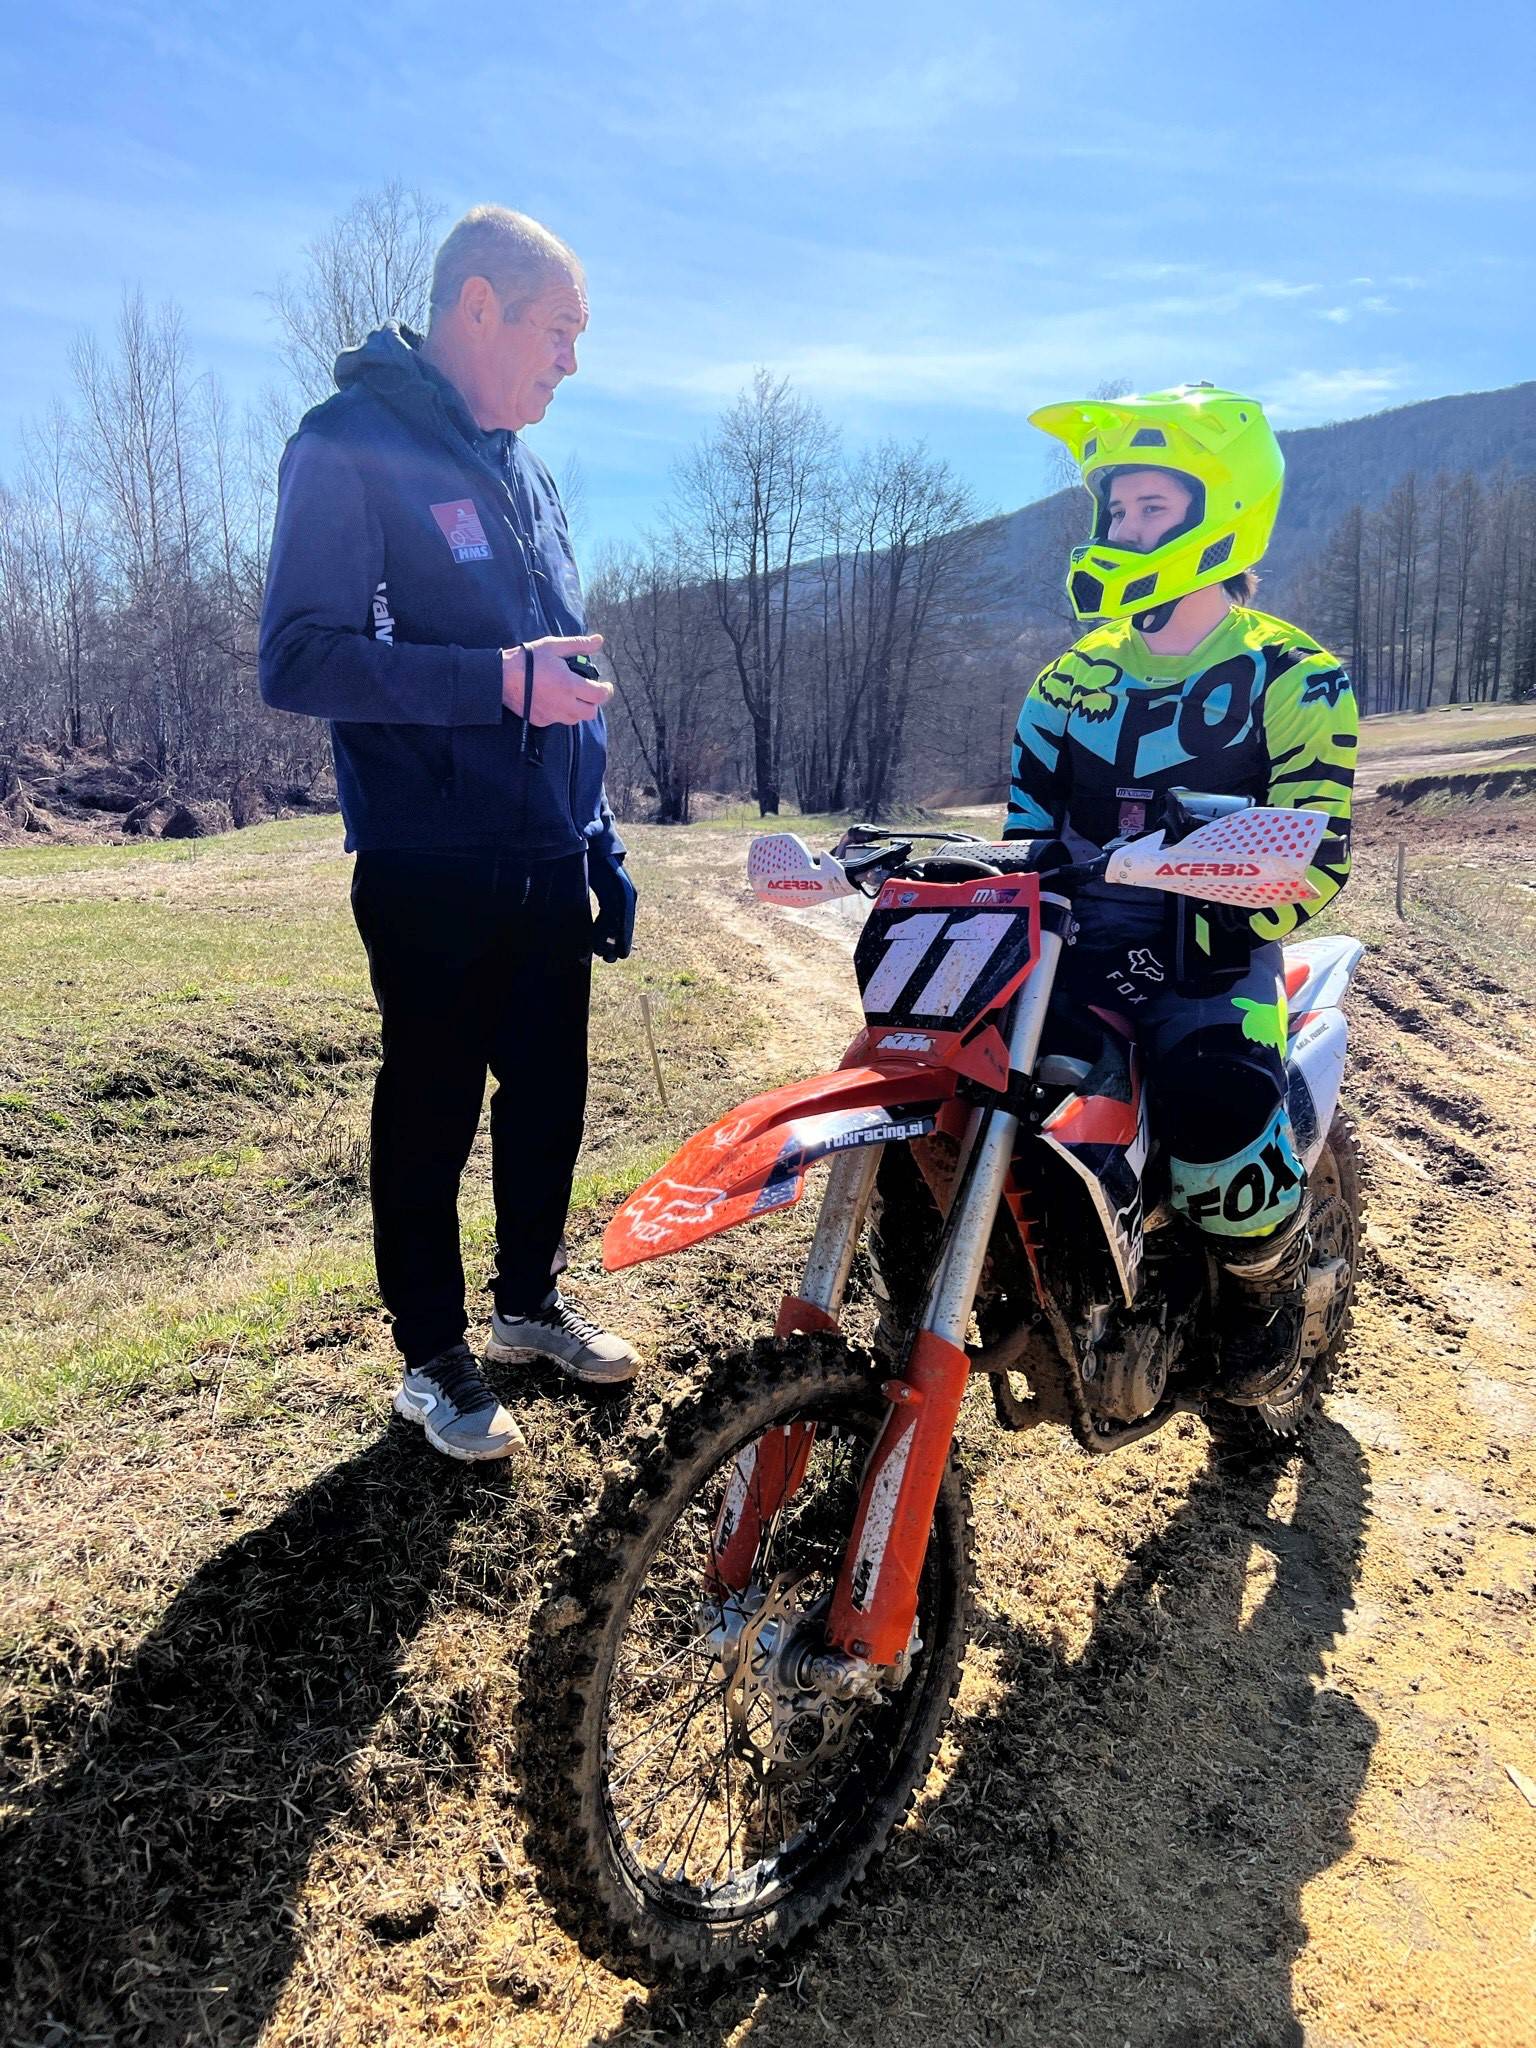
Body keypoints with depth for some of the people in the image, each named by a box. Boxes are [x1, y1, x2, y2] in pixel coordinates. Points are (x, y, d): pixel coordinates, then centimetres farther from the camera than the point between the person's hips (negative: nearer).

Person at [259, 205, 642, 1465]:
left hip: (547, 865, 7)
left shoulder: (523, 469, 16)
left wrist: (602, 846, 15)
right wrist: (499, 681, -23)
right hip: (432, 874, -7)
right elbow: (298, 659, -17)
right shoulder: (350, 448, -8)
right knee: (433, 1112, 4)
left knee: (550, 1093, 14)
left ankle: (531, 1300, 34)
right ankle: (433, 1358, 21)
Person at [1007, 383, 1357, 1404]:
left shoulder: (1292, 679, -3)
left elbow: (1316, 855, -12)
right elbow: (1029, 818, 15)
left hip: (1214, 946, -5)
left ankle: (1271, 1290, -1)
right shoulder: (1077, 676, 13)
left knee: (1213, 1092, -34)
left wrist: (1210, 933, -26)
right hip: (1077, 933, 6)